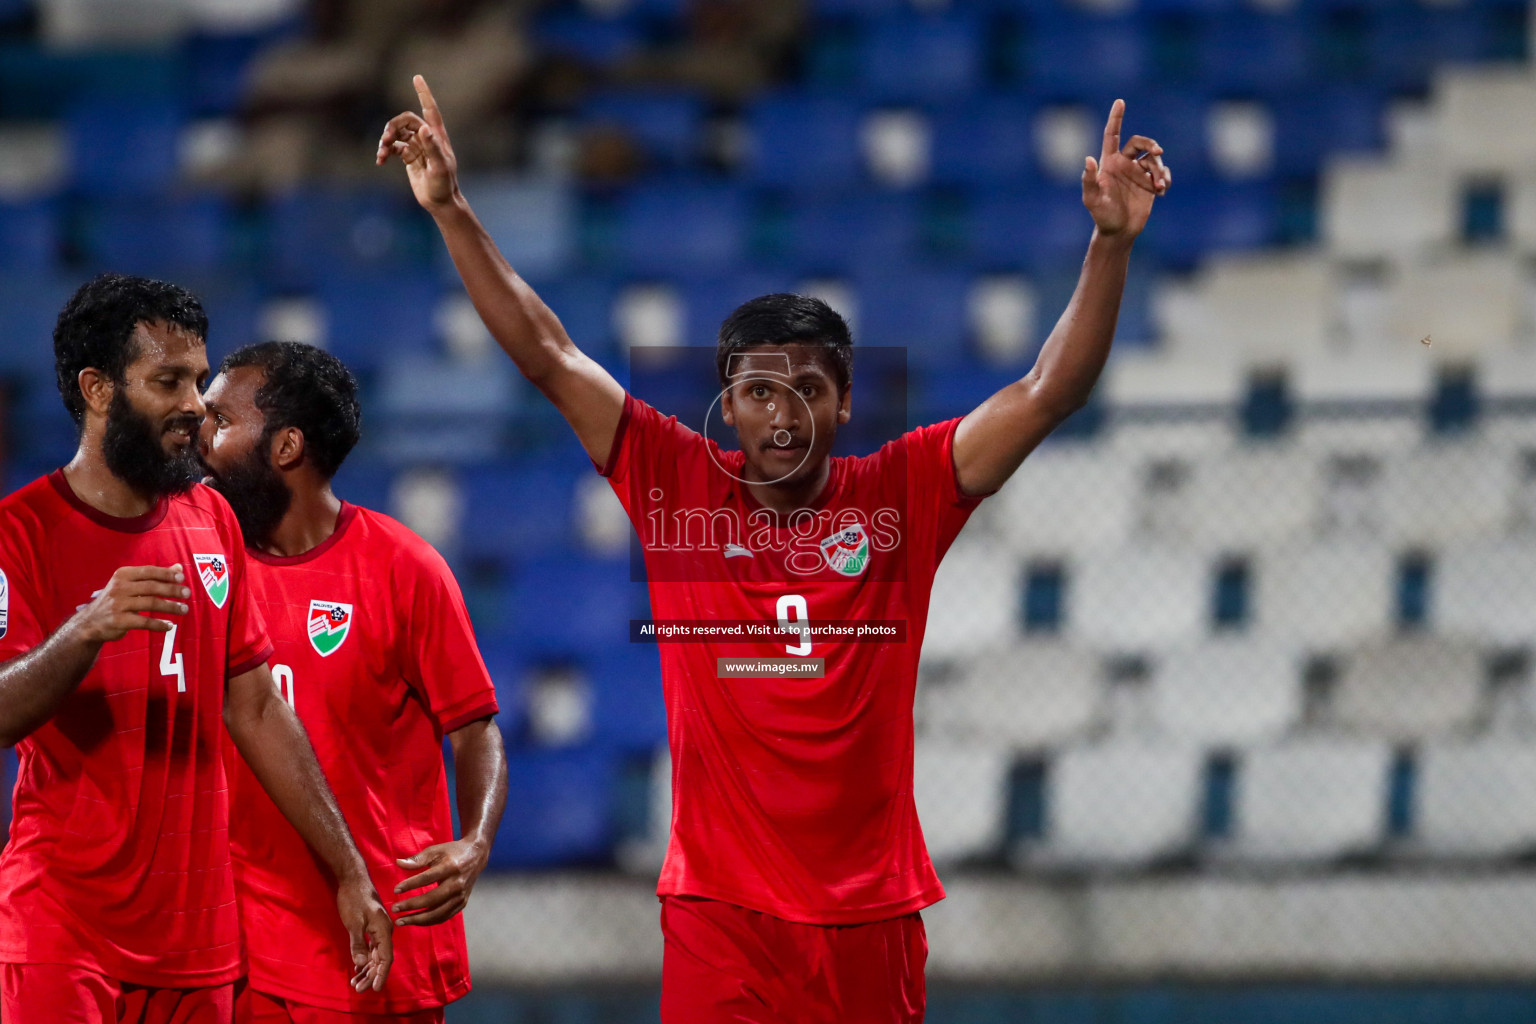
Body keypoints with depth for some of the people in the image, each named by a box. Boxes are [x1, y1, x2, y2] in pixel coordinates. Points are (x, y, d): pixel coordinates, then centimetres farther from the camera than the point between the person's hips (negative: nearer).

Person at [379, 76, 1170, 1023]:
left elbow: (1049, 392, -1)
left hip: (870, 912, 1)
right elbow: (547, 356, 4)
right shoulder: (679, 486, 3)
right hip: (719, 910, -1)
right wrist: (451, 210, 0)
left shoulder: (900, 496, 3)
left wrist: (1112, 243, -11)